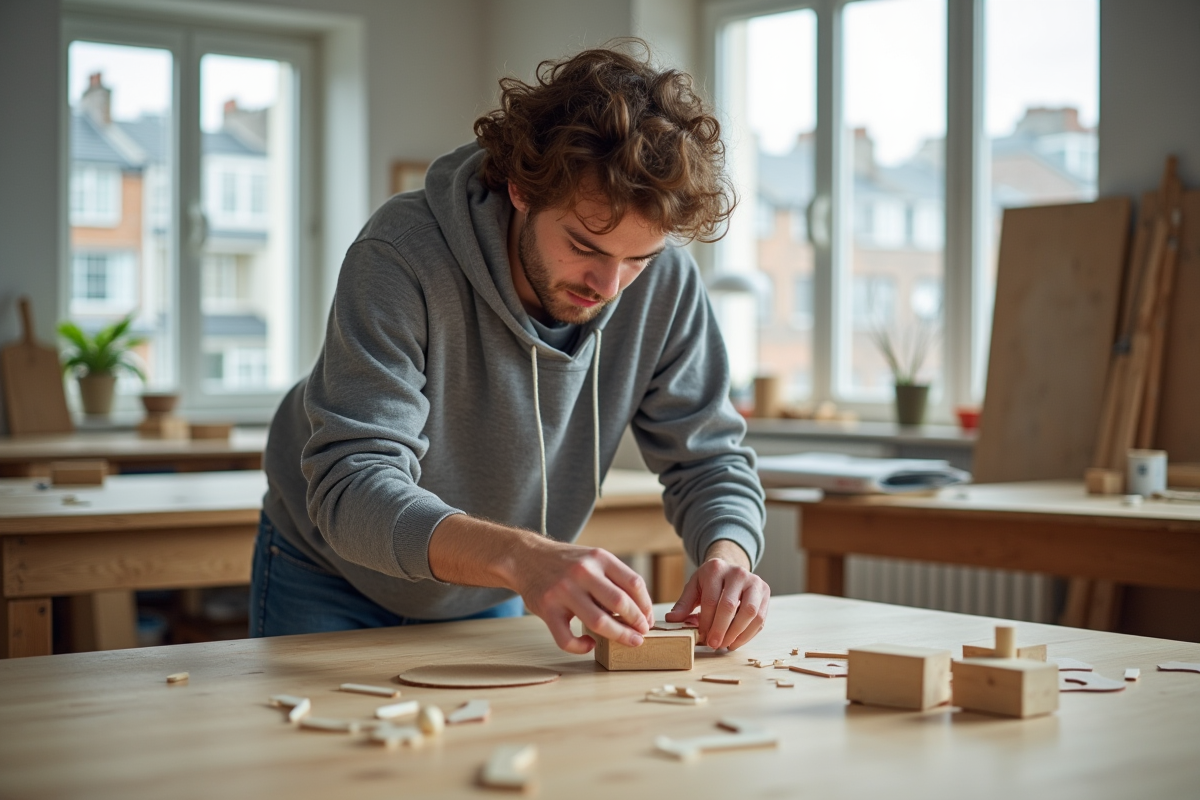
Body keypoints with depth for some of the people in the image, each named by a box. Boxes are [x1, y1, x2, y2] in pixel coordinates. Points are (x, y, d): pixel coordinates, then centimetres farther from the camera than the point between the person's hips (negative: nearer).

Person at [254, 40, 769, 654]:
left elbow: (709, 459, -9)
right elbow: (353, 491, -38)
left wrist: (728, 556, -31)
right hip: (328, 586, -3)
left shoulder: (666, 282, -18)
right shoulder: (403, 254, -30)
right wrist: (522, 557, -54)